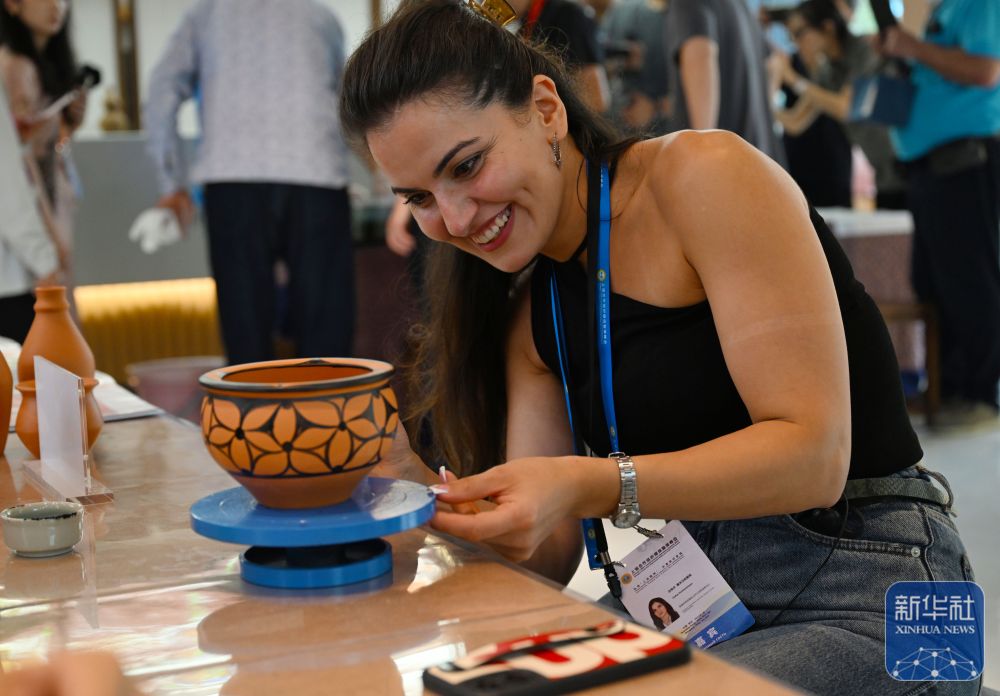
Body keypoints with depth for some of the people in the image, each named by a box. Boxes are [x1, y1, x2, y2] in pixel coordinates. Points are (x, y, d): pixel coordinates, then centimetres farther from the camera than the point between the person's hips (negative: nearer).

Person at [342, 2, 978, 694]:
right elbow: (550, 555, 3)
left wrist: (587, 486, -31)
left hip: (859, 601, -6)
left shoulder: (705, 176, -12)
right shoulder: (530, 313, 9)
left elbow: (813, 455, -19)